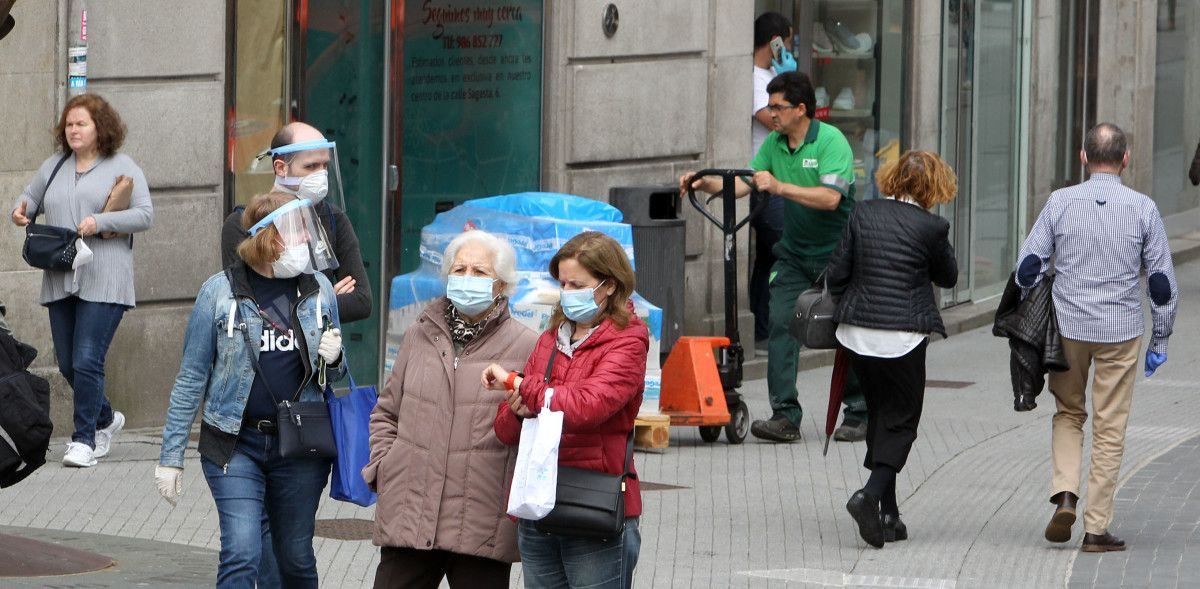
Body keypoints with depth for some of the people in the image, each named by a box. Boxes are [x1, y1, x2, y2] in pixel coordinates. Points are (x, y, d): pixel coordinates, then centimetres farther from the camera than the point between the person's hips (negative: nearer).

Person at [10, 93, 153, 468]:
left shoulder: (122, 167, 1)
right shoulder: (53, 166, 16)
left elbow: (145, 215, -5)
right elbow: (31, 198, 29)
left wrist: (100, 222, -16)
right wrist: (21, 210, 4)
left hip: (104, 283, -6)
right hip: (59, 280, 6)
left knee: (87, 361, -13)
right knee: (67, 364, 9)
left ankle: (85, 438, -5)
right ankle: (105, 420, 32)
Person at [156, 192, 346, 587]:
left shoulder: (319, 289, 5)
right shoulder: (220, 291, -4)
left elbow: (334, 375, 18)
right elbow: (191, 377, 0)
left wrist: (333, 360, -7)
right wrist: (171, 456, -2)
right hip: (236, 442, -3)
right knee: (241, 554, -15)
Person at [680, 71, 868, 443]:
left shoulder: (831, 141, -17)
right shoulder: (774, 143, 4)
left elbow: (830, 198, -28)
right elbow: (744, 183, 3)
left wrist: (780, 187, -34)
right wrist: (707, 184, -13)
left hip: (837, 252, -5)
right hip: (794, 253, 5)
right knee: (781, 323, -10)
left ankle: (858, 416, 13)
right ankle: (785, 417, -12)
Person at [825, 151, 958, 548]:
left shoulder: (863, 214, 1)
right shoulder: (930, 227, -10)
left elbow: (837, 273, 3)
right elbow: (948, 277, 6)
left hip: (857, 333, 4)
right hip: (902, 336, -4)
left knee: (880, 417, 17)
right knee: (901, 421, 5)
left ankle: (888, 515, 19)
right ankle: (871, 495, -18)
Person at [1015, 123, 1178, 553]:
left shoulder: (1060, 202, -4)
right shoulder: (1143, 209, -5)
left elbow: (1028, 267, -3)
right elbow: (1162, 282, -1)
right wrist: (1160, 340, 9)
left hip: (1068, 325, 1)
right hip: (1121, 331, -1)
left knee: (1068, 413, 20)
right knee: (1110, 429, 6)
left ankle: (1064, 496, -2)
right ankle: (1097, 528, 5)